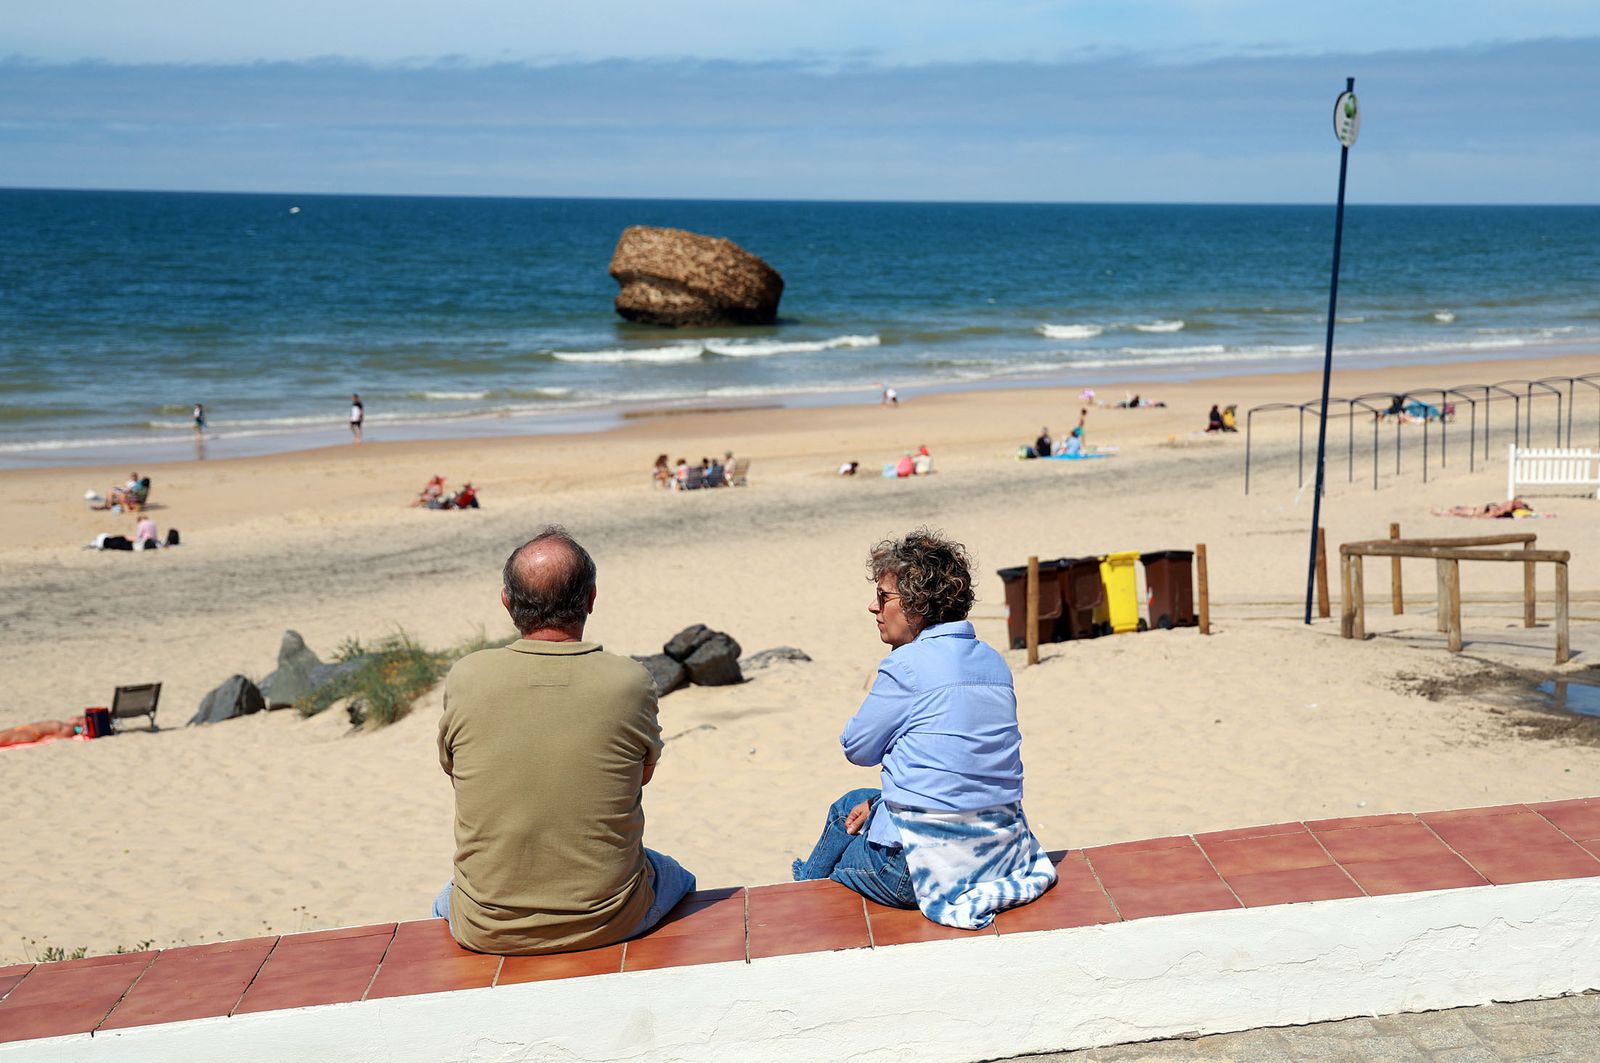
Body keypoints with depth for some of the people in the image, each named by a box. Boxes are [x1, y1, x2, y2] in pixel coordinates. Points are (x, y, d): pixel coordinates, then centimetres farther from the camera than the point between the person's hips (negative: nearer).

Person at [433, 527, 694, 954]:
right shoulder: (630, 682, -16)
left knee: (446, 901, 38)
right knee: (675, 879, 34)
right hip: (608, 922, 0)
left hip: (488, 932, 1)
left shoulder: (465, 679, -14)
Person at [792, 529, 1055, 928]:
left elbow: (857, 749, -4)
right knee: (855, 803, 30)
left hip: (931, 863, -7)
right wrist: (881, 801, 15)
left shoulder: (905, 666, -17)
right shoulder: (993, 661, 6)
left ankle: (807, 885, 54)